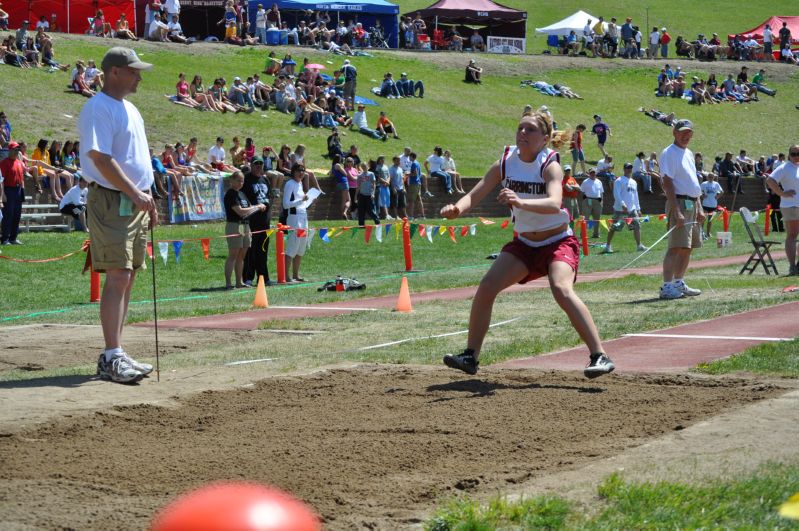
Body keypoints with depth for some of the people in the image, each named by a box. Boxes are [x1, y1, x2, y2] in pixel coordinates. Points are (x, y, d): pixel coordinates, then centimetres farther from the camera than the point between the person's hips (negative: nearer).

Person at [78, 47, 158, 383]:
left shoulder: (130, 110, 19)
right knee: (118, 277, -14)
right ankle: (111, 358, -15)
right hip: (111, 201, -9)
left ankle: (116, 355, 13)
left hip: (135, 203, 9)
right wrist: (136, 194, -20)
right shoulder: (98, 109, -11)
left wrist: (148, 200, 18)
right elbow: (101, 158, -19)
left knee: (127, 279, 9)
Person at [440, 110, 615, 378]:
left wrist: (521, 202, -58)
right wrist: (457, 208, -32)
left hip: (558, 242, -5)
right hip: (524, 243, 5)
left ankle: (599, 356, -27)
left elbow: (554, 204, -40)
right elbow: (474, 195, -9)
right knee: (486, 287, -8)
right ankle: (471, 356, 5)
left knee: (561, 289, -29)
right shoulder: (505, 163, -6)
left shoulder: (550, 166, -21)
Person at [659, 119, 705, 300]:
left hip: (692, 204, 9)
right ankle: (667, 287, -18)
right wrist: (676, 211, -23)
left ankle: (679, 284, 19)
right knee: (677, 247, -15)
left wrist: (699, 209, 18)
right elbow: (667, 183, -17)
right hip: (679, 203, -9)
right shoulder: (669, 153, -9)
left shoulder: (689, 154, 19)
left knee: (687, 248, 11)